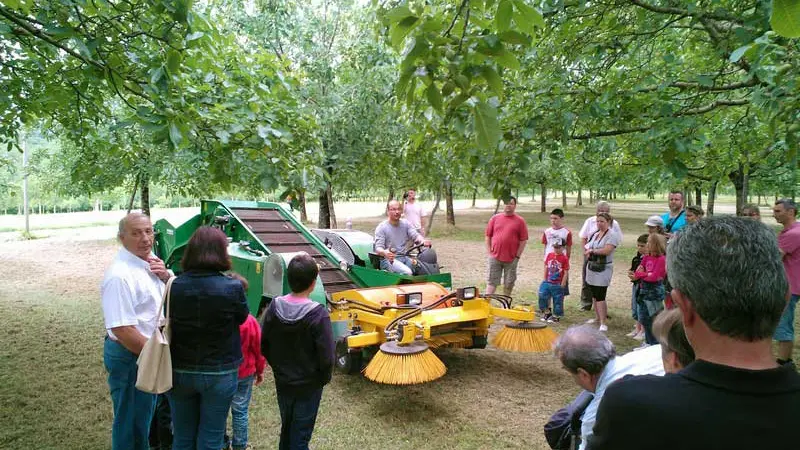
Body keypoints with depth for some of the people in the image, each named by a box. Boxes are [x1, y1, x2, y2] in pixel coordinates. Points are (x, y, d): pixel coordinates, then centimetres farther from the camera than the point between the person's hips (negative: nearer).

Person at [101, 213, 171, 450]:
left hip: (149, 350, 9)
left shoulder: (150, 262, 1)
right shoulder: (120, 275, -26)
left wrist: (166, 276, -9)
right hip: (129, 356, -9)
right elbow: (122, 329, -28)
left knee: (144, 413, 27)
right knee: (131, 421, 10)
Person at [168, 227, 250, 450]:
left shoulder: (174, 286, -10)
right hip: (220, 373, -2)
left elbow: (169, 322, 2)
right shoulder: (233, 288, -18)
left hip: (179, 372, 3)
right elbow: (242, 318, -1)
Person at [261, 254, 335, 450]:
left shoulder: (275, 307, -10)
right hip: (308, 385, -4)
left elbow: (264, 346, -1)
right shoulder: (318, 314, -24)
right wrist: (324, 379, -2)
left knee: (286, 428, 24)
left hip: (282, 382, 5)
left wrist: (278, 368, 13)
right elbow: (326, 356, -21)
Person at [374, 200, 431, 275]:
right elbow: (378, 247, -12)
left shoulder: (406, 223, 11)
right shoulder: (381, 227, -3)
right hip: (389, 259, -5)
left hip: (404, 257, 5)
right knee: (407, 272, -32)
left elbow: (416, 236, 0)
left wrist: (423, 240, -25)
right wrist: (385, 252, -37)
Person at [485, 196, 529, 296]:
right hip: (495, 257, 1)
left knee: (509, 283, 10)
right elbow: (488, 236, 9)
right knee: (491, 281, 3)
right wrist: (489, 252, 2)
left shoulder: (520, 221, 0)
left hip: (511, 259, -1)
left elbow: (523, 240, -1)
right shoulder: (495, 218, 5)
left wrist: (517, 256, -5)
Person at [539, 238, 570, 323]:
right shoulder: (549, 255, 3)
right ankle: (547, 312, 24)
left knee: (557, 300, 7)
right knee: (542, 296, 5)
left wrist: (562, 284, -9)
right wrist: (544, 279, 11)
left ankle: (556, 316, 22)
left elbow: (566, 273, -9)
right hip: (547, 282, 5)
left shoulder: (564, 258, -11)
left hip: (557, 285, -4)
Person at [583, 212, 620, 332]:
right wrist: (587, 252, -6)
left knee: (600, 296, -10)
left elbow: (607, 250, -22)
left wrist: (592, 251, -9)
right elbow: (586, 248, 18)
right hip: (592, 268, 7)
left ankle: (603, 323, -6)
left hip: (603, 269, -7)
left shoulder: (611, 235, -9)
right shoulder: (595, 234, 14)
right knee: (594, 295, 14)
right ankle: (597, 317, 28)